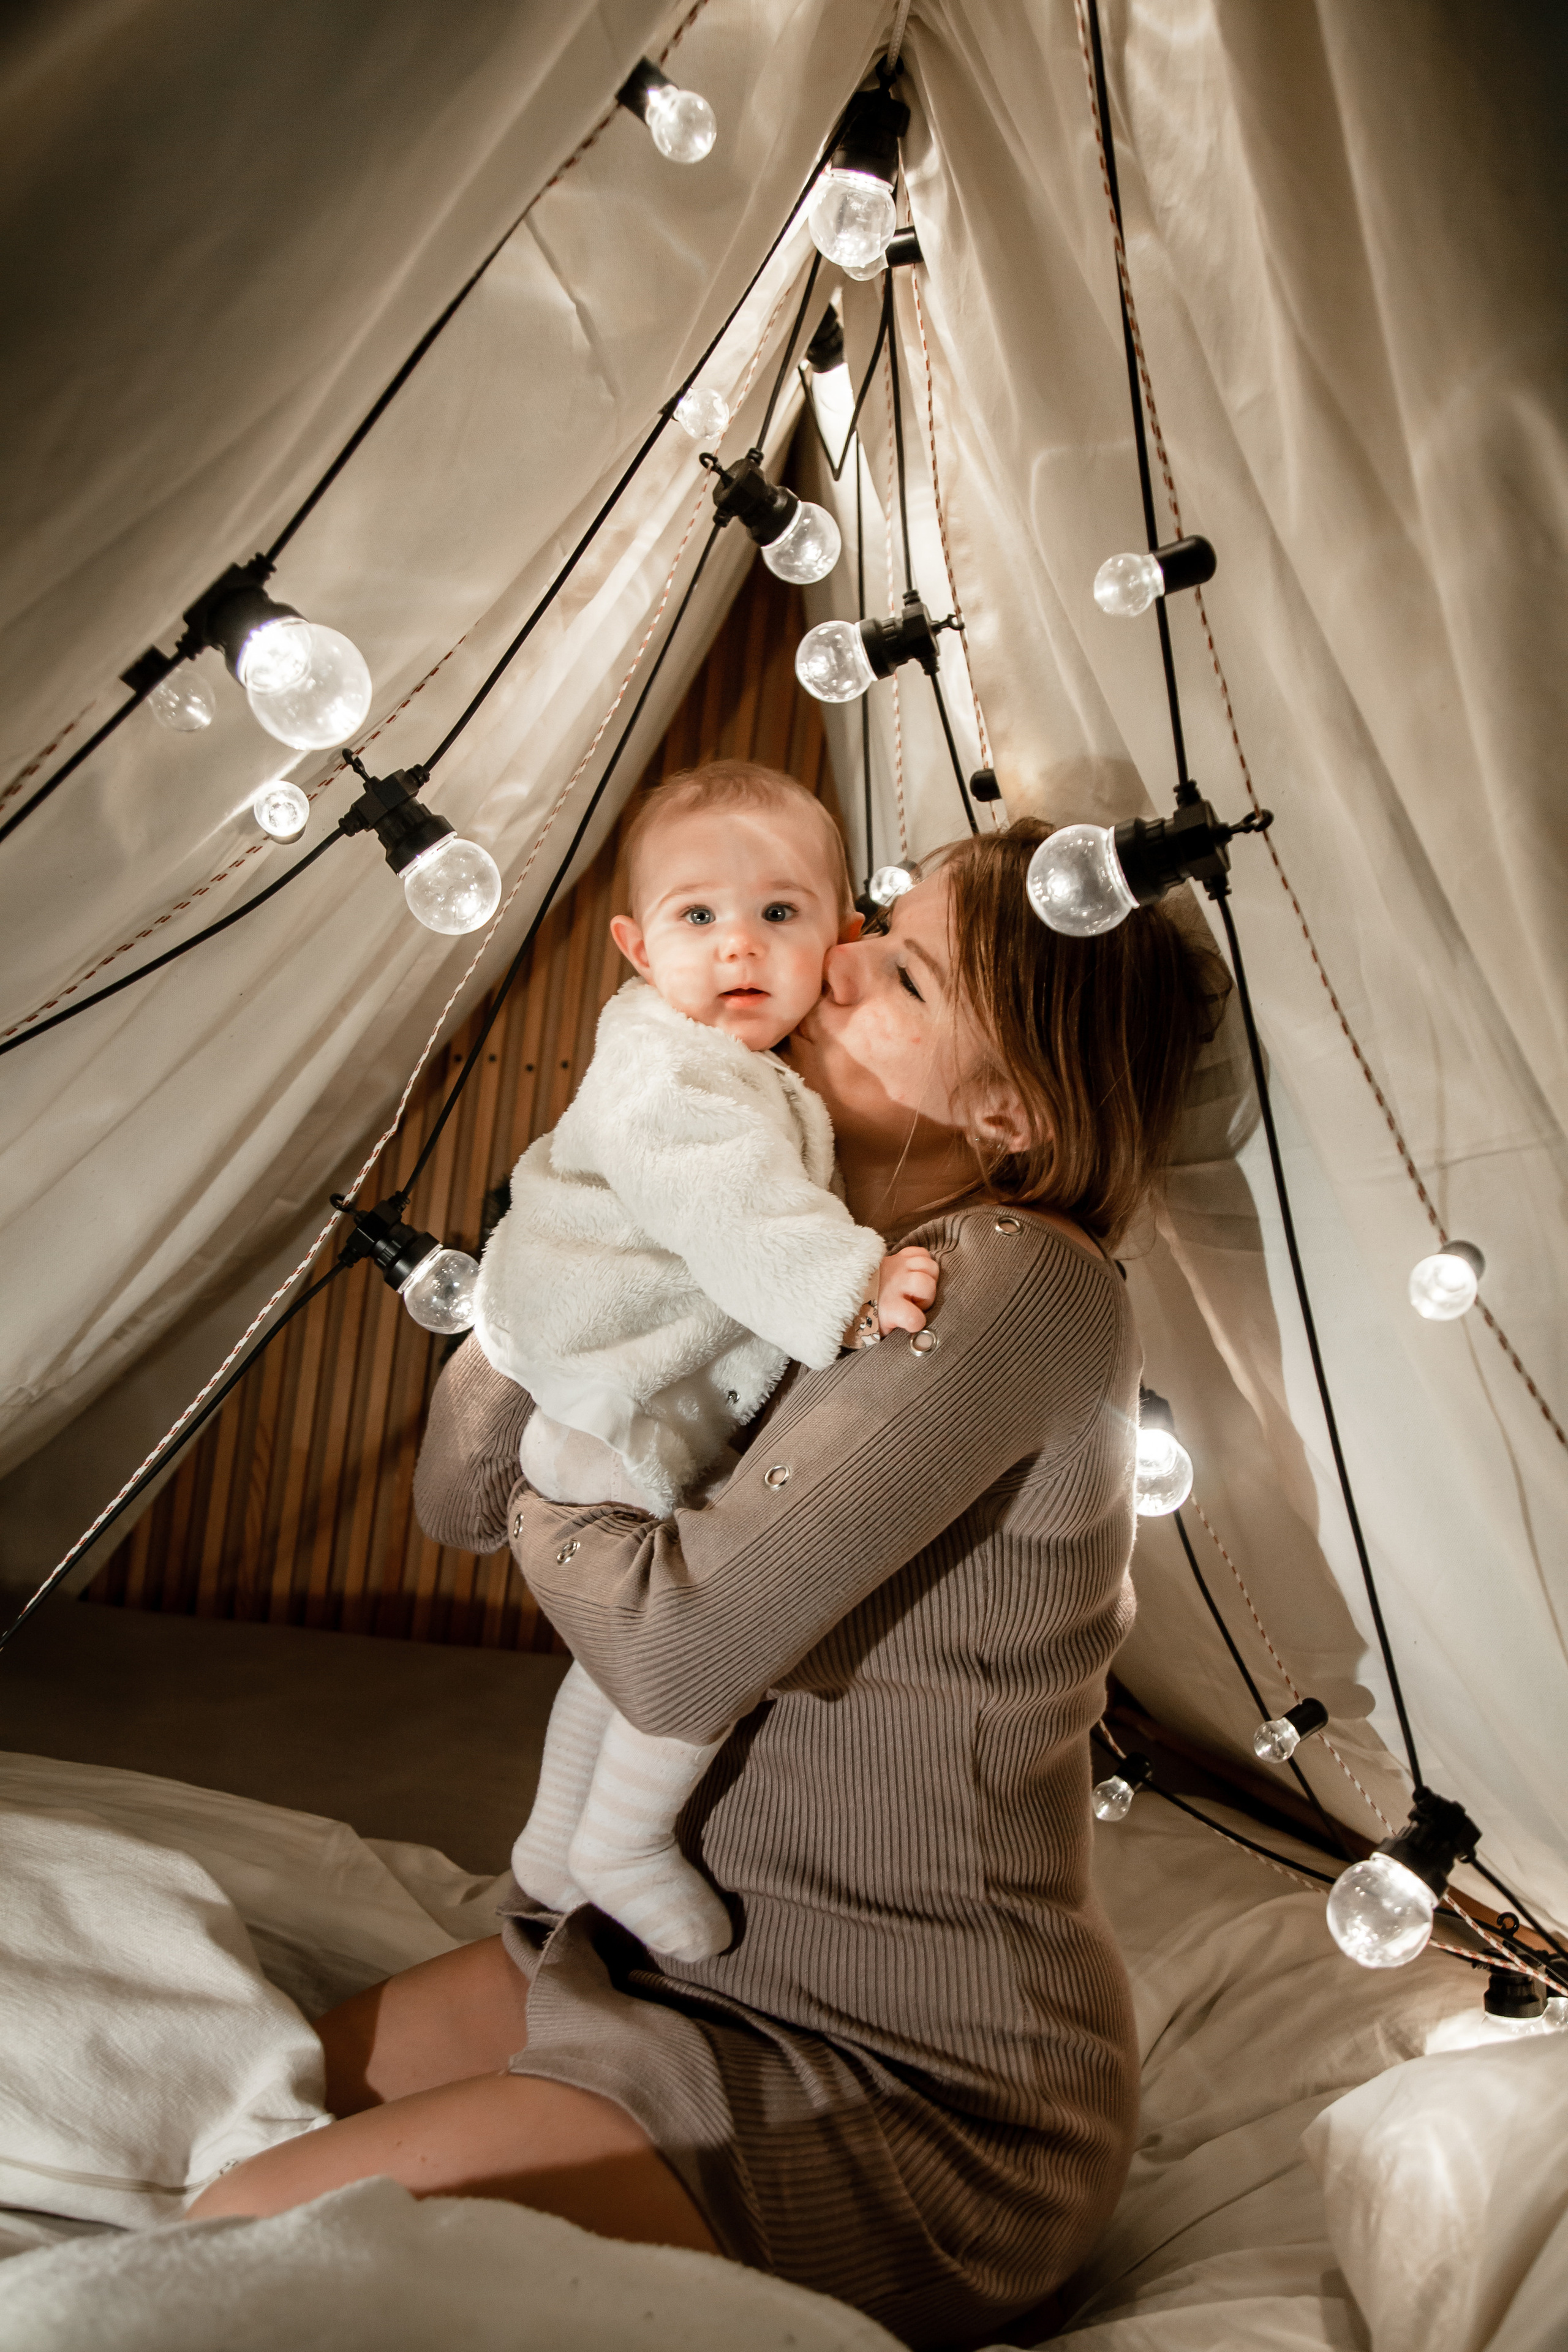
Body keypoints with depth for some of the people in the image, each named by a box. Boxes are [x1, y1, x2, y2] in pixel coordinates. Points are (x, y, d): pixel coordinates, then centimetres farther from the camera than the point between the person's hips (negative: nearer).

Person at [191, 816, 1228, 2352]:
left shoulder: (1017, 1287, -24)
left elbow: (679, 1645, -29)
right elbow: (459, 1493, 3)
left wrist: (542, 1498, -8)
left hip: (918, 2092, -7)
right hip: (691, 1952, 8)